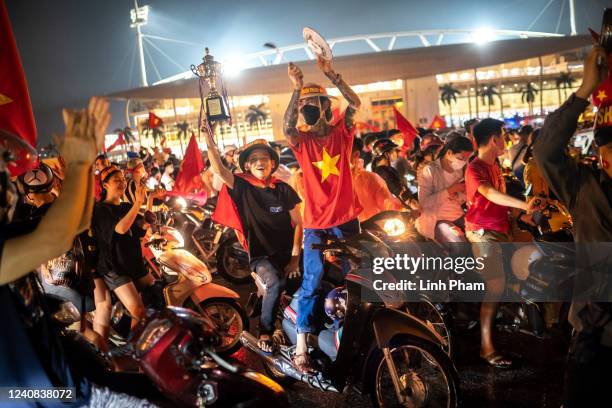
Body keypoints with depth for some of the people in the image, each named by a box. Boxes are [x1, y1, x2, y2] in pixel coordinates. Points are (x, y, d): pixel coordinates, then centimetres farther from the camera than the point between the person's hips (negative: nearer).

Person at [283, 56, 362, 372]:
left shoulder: (341, 132, 2)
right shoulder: (302, 140, -3)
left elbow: (355, 103, -13)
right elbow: (287, 127, -25)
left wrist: (331, 75, -21)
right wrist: (296, 88, -30)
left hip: (346, 217, 3)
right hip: (316, 222, -2)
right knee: (312, 281, -5)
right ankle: (301, 348, -1)